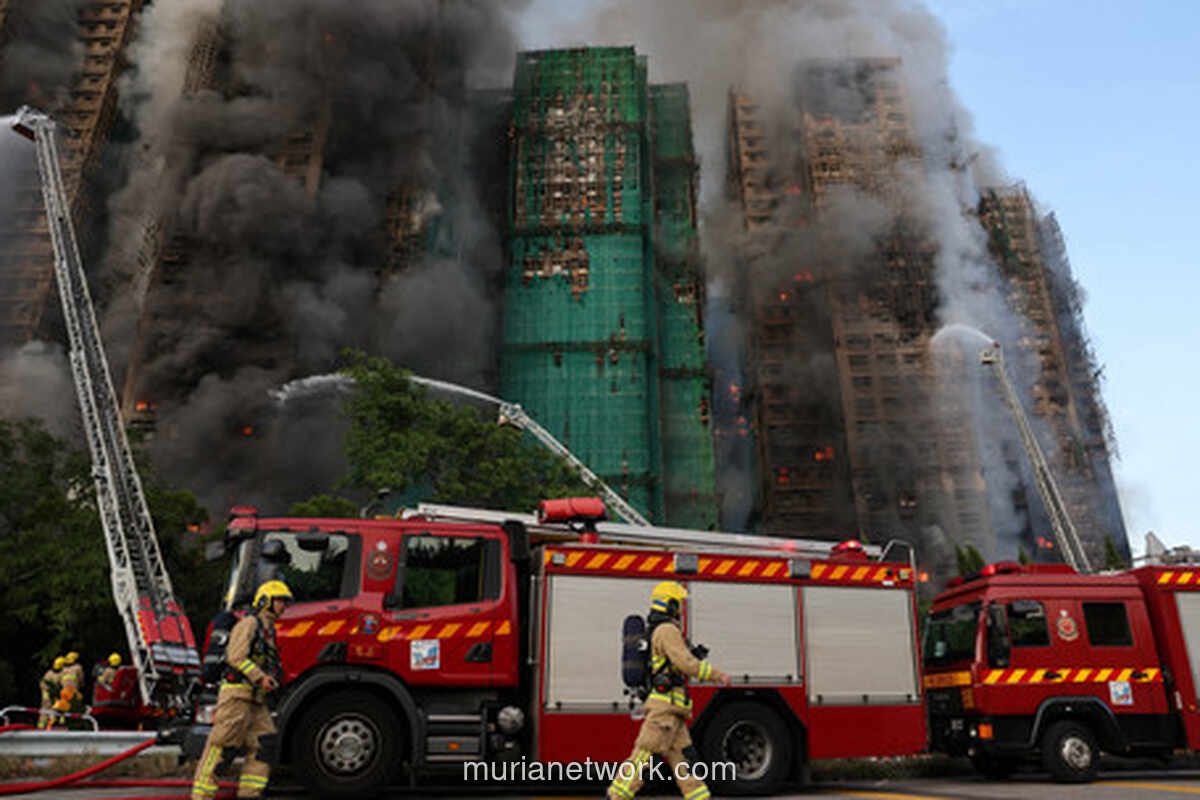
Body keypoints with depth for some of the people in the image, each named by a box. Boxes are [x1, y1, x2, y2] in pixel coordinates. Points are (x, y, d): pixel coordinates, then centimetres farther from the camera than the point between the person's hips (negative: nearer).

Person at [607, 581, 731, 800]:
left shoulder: (658, 632, 20)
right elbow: (686, 664, -20)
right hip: (665, 706, -10)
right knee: (644, 757, -8)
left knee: (682, 758, 7)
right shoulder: (667, 630, -12)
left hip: (671, 711, 10)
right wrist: (718, 675, -12)